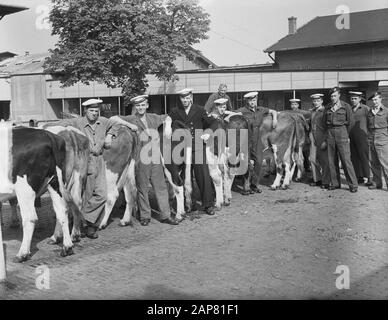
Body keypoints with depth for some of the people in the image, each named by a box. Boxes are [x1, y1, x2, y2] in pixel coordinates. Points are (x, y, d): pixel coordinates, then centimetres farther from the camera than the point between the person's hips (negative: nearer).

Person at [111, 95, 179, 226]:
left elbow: (167, 117, 29)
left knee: (161, 187, 5)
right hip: (141, 160, -3)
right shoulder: (131, 119, 0)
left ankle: (165, 215, 13)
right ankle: (145, 216, 17)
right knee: (142, 188, 4)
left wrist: (168, 126, 10)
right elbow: (113, 118, -9)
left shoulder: (153, 118, 12)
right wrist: (129, 125, -15)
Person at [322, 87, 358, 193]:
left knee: (346, 159, -8)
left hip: (342, 132, -4)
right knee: (332, 160, 4)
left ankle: (353, 185, -3)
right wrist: (327, 135, 13)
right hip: (330, 133, 4)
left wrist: (346, 134, 10)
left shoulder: (346, 106, 0)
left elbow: (350, 122, 5)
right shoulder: (327, 107, 10)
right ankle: (335, 183, 13)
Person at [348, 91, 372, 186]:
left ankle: (368, 178, -6)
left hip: (361, 135, -5)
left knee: (363, 156, -8)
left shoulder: (365, 109, -1)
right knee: (354, 157, 6)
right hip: (351, 136, 5)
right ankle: (360, 177, 12)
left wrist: (369, 135, -8)